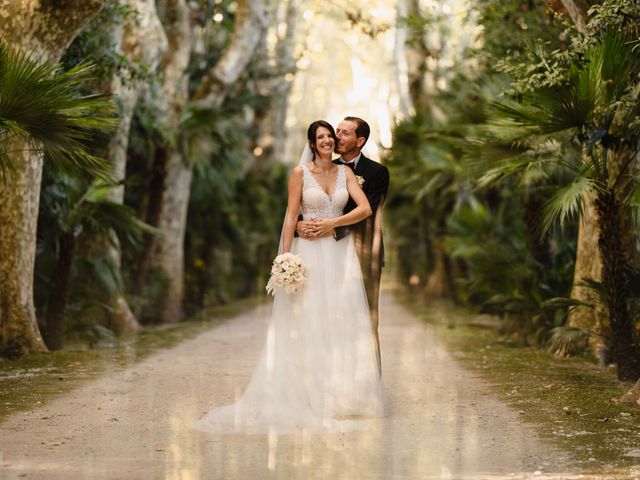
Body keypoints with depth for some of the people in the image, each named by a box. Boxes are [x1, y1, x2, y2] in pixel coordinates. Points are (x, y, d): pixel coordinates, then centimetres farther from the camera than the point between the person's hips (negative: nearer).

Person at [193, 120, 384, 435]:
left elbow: (365, 209, -2)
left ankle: (341, 395, 10)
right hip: (310, 253, -3)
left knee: (342, 323, 3)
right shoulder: (301, 173, -1)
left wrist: (332, 223, -11)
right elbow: (291, 217, -5)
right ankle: (310, 397, 0)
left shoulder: (345, 173, 8)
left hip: (341, 254, 3)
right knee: (307, 323, -3)